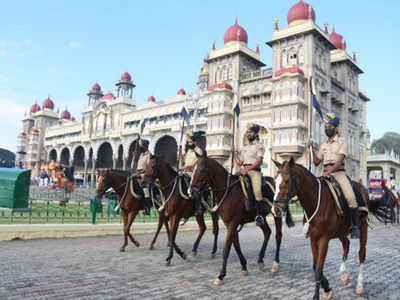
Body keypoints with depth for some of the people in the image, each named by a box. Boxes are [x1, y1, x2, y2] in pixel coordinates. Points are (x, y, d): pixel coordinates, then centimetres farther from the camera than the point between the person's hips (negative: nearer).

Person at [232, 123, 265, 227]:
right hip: (244, 171, 7)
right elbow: (239, 162, 23)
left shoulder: (259, 146, 5)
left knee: (257, 190, -29)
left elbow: (259, 161, -10)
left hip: (255, 171, -7)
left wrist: (248, 169, -21)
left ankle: (259, 215, -27)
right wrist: (234, 152, 14)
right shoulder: (244, 147, 24)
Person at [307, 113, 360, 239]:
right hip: (326, 175, 5)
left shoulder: (342, 142, 3)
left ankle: (354, 226, -8)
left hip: (338, 173, -4)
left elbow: (339, 160, -11)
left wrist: (329, 171, -27)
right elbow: (317, 162, 17)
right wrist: (312, 149, 7)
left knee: (350, 197, -24)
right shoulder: (323, 145, 18)